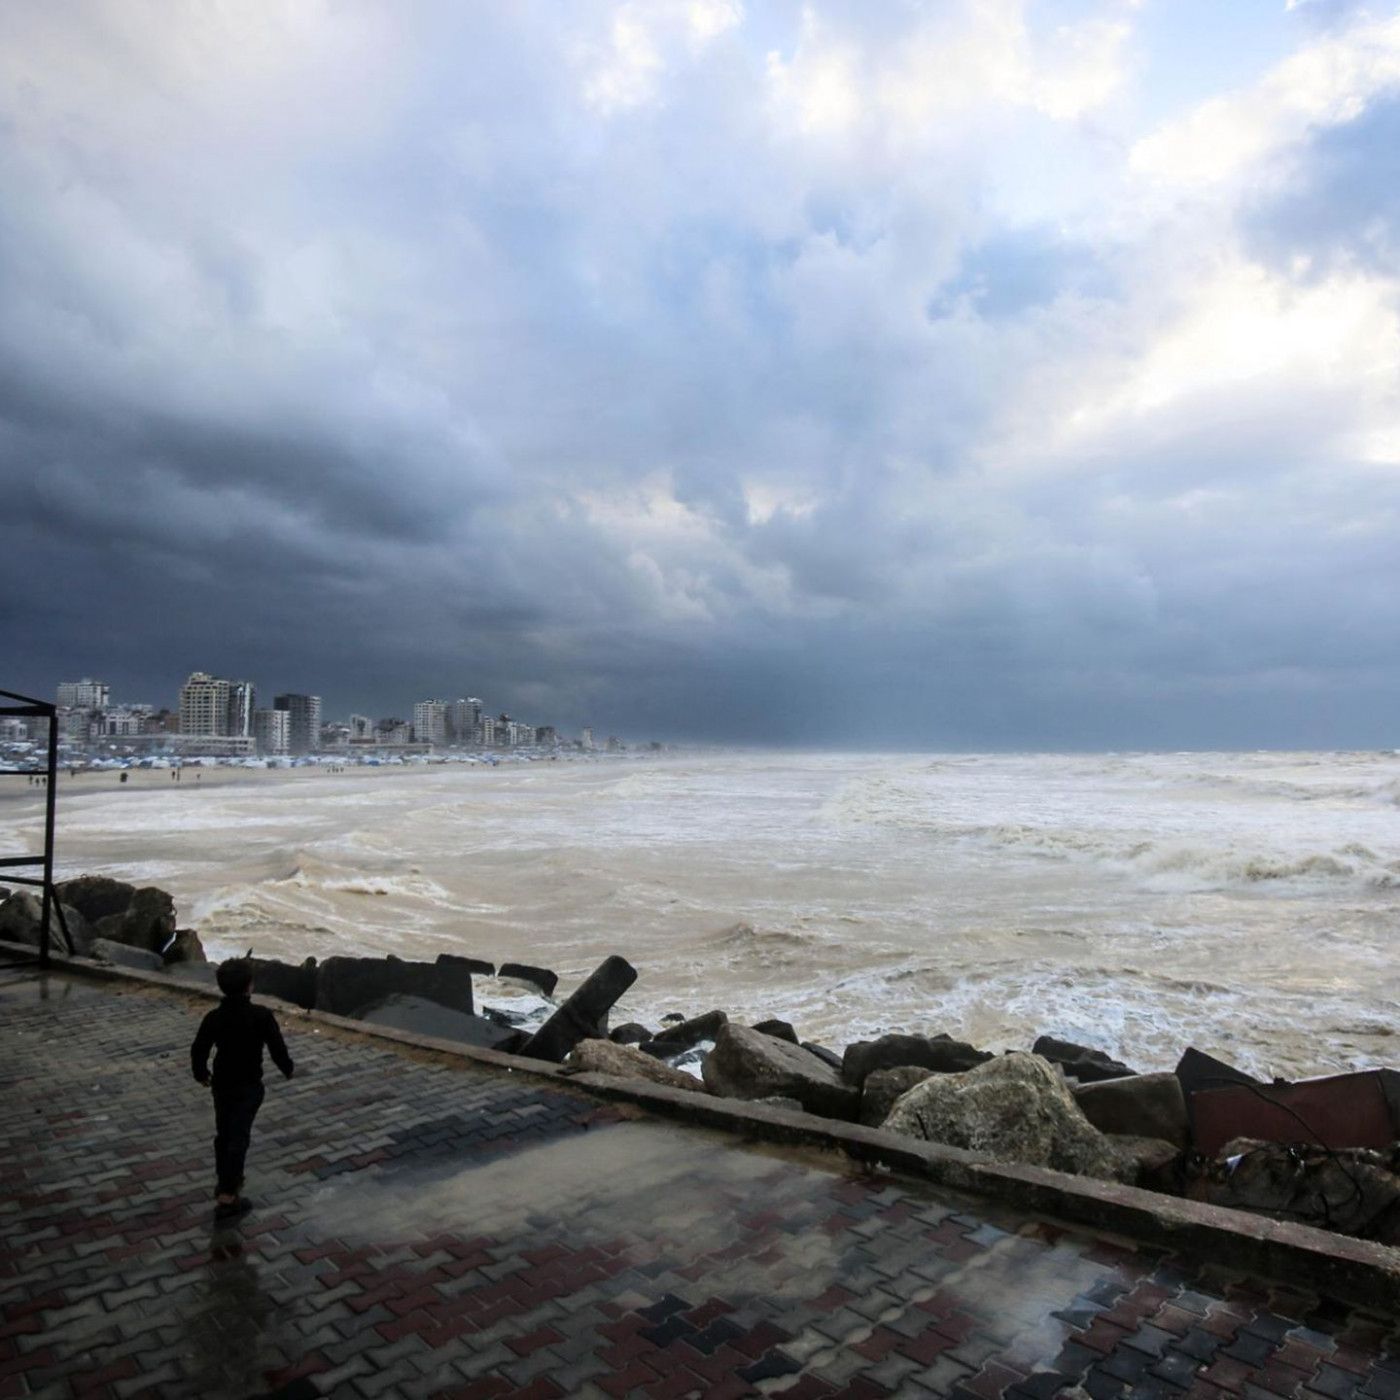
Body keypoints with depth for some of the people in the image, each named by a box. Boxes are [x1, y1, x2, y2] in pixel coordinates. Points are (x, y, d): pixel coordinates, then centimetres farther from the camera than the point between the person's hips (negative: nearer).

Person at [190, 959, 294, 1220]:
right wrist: (288, 1068, 5)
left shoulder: (213, 1017, -9)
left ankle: (225, 1182, 36)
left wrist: (201, 1074, 18)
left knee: (223, 1134, 20)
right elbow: (277, 1047, -14)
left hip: (221, 1084, 4)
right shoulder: (261, 1015, -20)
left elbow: (198, 1050, -2)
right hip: (249, 1086, -4)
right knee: (238, 1137, 0)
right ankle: (227, 1196, -1)